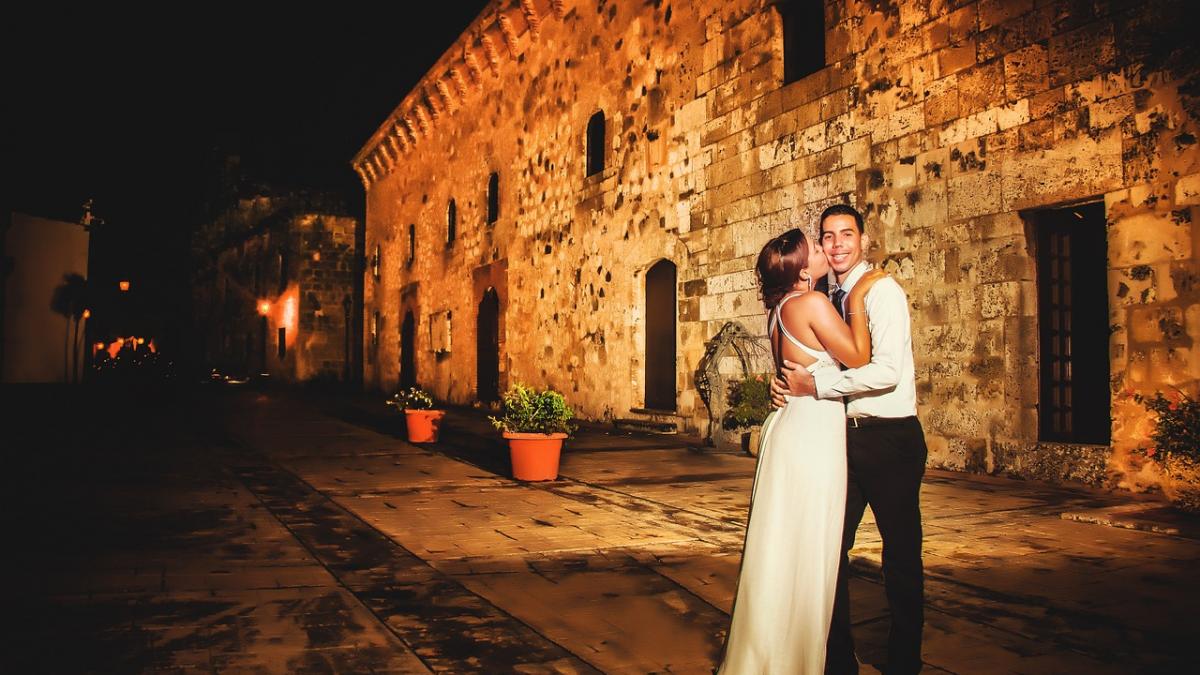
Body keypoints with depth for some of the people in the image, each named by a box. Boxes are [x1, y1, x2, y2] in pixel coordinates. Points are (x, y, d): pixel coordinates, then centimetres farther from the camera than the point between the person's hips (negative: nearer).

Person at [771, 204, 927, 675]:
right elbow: (811, 364, 17)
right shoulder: (828, 299, 12)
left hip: (890, 439, -7)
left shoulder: (882, 291, -10)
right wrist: (787, 383, -4)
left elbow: (887, 370, -22)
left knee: (901, 554, 7)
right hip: (845, 437, 7)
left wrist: (815, 384, -17)